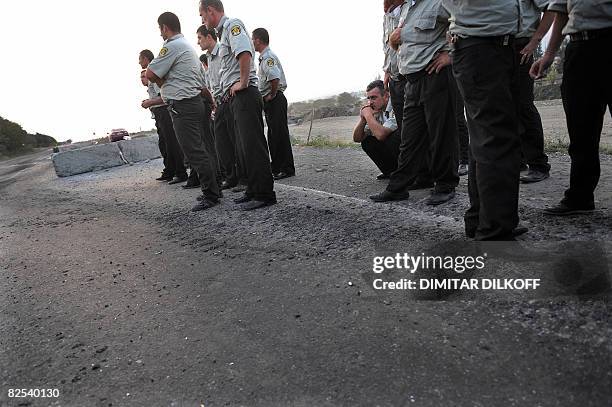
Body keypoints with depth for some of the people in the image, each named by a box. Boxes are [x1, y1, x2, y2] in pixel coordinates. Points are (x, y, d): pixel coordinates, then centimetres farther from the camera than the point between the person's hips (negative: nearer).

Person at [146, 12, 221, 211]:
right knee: (203, 149, 11)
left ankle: (210, 195, -7)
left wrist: (161, 83, 9)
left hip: (182, 106, -10)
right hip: (195, 101, 10)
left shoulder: (172, 46, -9)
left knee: (195, 152, -9)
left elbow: (151, 74, -12)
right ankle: (213, 190, 16)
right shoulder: (188, 46, 23)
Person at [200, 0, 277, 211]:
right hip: (237, 98, 10)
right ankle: (253, 191, 18)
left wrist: (243, 82, -19)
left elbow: (245, 52, -25)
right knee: (246, 146, 11)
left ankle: (264, 194, -7)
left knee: (253, 146, -10)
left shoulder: (232, 24, -6)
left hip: (244, 95, -10)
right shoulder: (224, 31, 24)